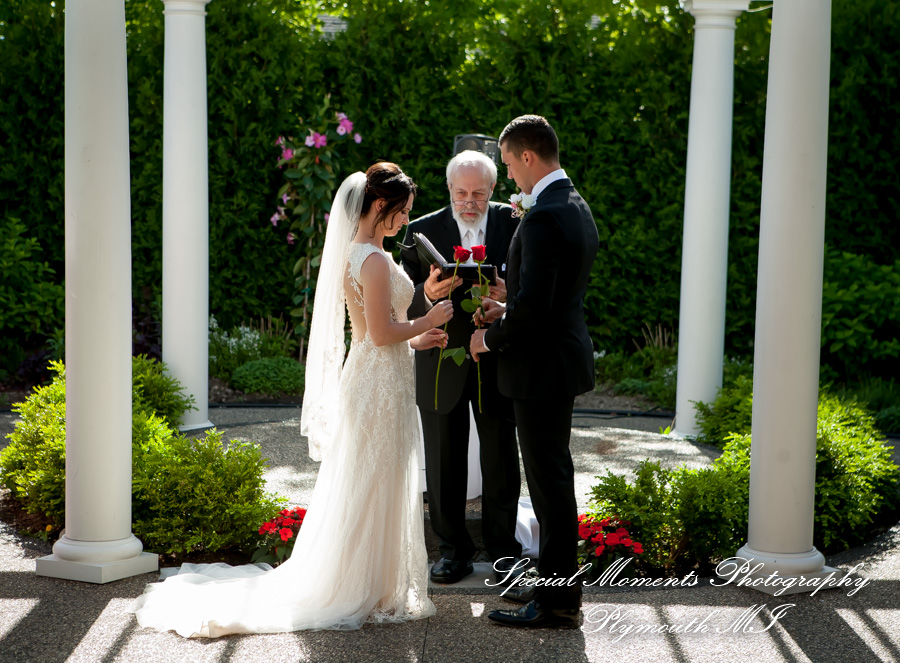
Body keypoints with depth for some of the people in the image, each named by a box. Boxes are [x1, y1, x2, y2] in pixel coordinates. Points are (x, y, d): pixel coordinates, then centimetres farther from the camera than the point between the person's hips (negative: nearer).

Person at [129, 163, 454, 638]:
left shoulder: (352, 254, 12)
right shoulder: (374, 259, -18)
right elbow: (383, 332, -22)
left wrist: (414, 340, 17)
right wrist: (428, 322, -8)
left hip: (363, 376, 10)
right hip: (381, 385, -10)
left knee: (359, 489, 16)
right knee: (375, 489, -2)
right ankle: (369, 594, 7)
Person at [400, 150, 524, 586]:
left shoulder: (513, 224, 0)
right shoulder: (423, 231, -1)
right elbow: (406, 302, -5)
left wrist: (508, 294, -24)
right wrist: (428, 294, -27)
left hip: (496, 361, 0)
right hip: (442, 365, 0)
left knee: (501, 460, 8)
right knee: (444, 463, 9)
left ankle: (503, 548, 22)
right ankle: (453, 549, 22)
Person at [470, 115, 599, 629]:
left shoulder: (544, 217, -21)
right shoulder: (577, 207, 11)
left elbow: (533, 303, -26)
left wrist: (491, 338, -11)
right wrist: (509, 311, 11)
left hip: (543, 366, -10)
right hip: (564, 358, 10)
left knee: (551, 480, -3)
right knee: (552, 476, 18)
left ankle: (558, 603, 4)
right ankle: (558, 580, 28)